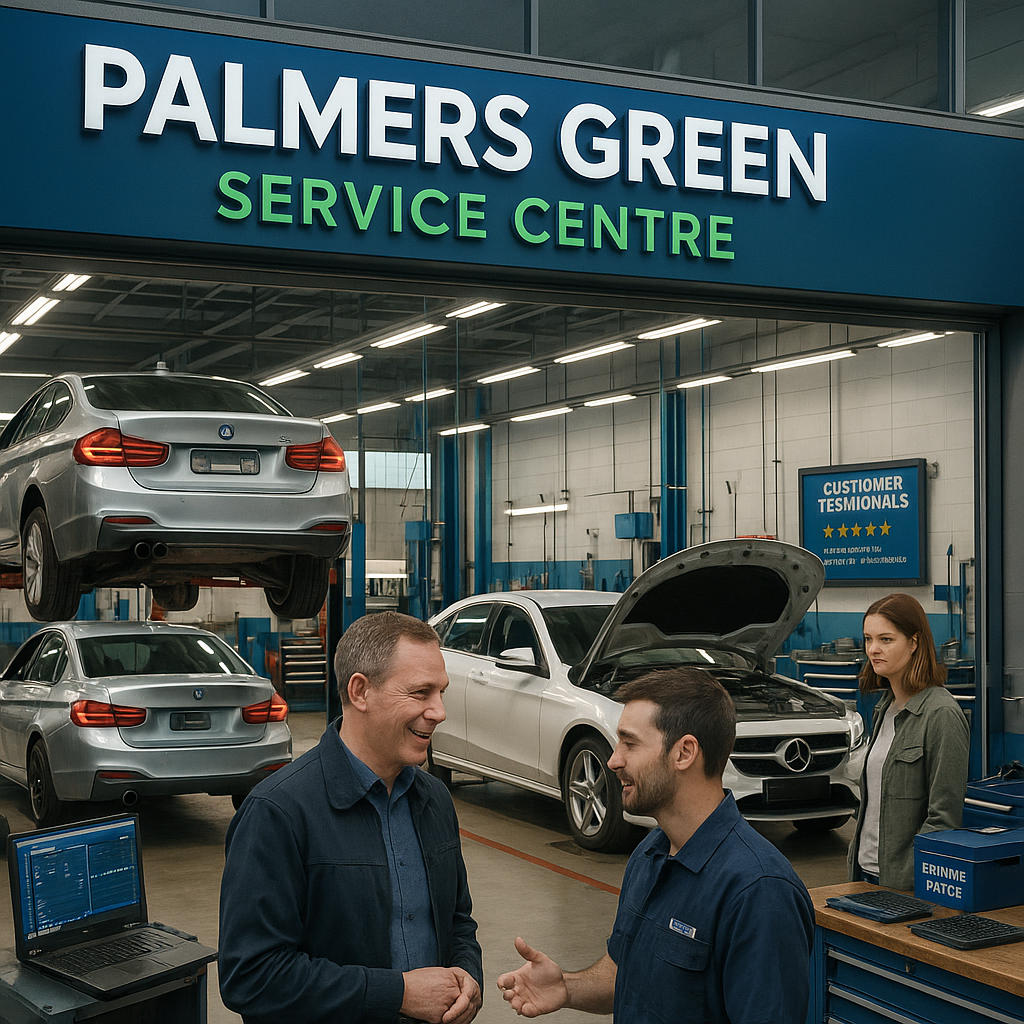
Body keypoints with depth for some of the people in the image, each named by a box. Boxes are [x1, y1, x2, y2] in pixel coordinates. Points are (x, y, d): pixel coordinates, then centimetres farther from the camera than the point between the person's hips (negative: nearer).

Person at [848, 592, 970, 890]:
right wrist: (857, 863, 12)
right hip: (866, 871, 8)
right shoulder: (885, 708, 11)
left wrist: (903, 879, -20)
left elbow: (944, 818, -17)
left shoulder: (942, 715, -15)